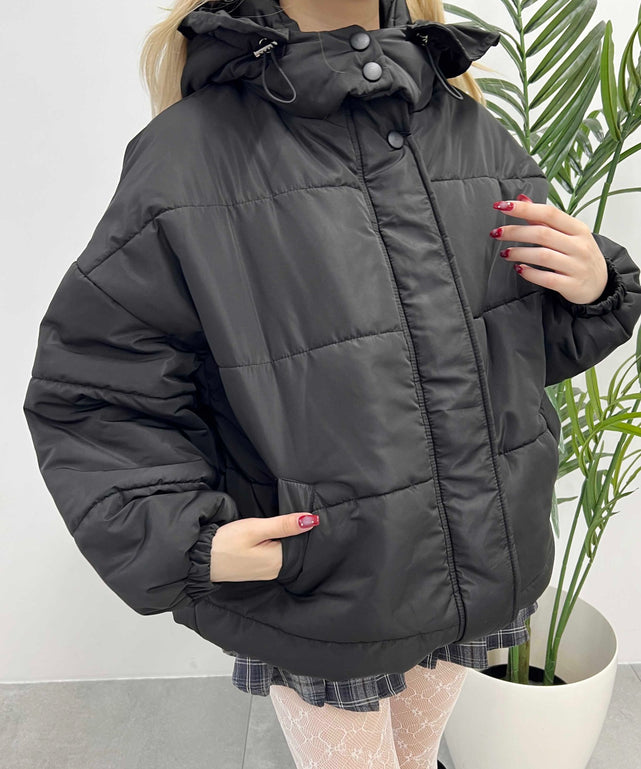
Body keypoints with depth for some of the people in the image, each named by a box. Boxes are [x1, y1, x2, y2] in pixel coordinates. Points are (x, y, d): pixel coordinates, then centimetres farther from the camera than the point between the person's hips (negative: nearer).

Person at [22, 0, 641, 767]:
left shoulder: (479, 134, -1)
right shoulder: (190, 155, -16)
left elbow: (535, 344, 9)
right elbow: (92, 391, -11)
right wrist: (184, 540, -22)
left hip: (479, 575, 5)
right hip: (317, 602, -4)